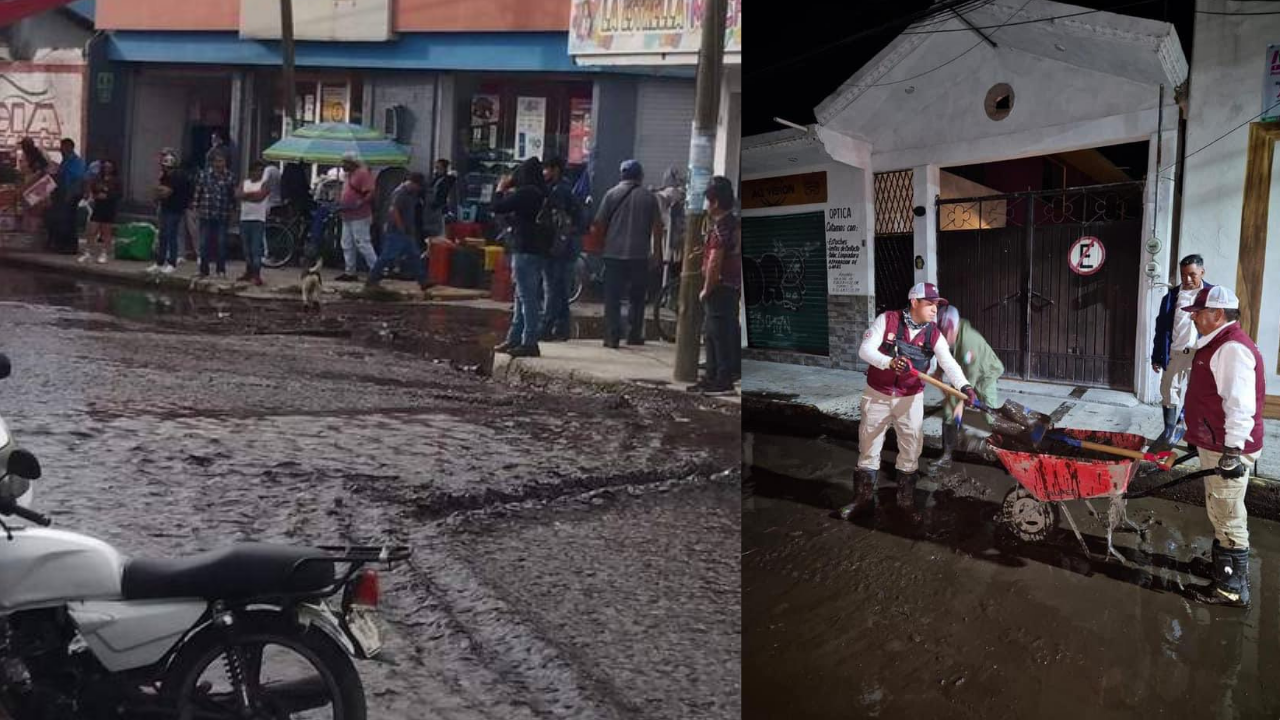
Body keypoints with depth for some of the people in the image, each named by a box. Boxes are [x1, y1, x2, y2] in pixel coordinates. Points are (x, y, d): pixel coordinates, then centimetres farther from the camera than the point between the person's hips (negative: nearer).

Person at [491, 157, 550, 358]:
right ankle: (514, 338, 23)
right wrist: (509, 192, 18)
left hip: (525, 250, -10)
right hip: (539, 249, 10)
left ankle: (530, 342, -6)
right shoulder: (541, 193, 12)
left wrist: (500, 189, 2)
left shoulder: (525, 193, -16)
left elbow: (497, 207, -14)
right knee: (522, 296, 16)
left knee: (527, 297, -7)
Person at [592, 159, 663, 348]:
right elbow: (657, 226, 2)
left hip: (614, 253, -1)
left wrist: (606, 240, 16)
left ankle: (612, 337, -3)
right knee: (637, 297, 13)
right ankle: (634, 335, 14)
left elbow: (599, 224, -2)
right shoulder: (649, 197, 3)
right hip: (640, 255, 1)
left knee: (612, 297, 2)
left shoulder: (612, 194, 0)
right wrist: (656, 252, 11)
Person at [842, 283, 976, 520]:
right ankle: (863, 499, 21)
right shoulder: (887, 320, -12)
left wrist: (964, 386, -37)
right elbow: (865, 350, -18)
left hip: (910, 399, 2)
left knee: (911, 449, 6)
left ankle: (906, 500, 23)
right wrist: (889, 362, -36)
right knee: (868, 446, 8)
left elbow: (949, 363, -19)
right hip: (877, 395, -2)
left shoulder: (934, 335, -6)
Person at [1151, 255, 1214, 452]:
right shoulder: (1172, 295, 5)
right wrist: (1156, 356, 6)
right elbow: (1161, 327, 7)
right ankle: (1169, 434, 16)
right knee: (1170, 392, 6)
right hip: (1174, 353, 2)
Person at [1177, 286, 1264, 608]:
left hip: (1227, 450, -11)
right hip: (1215, 446, 11)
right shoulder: (1218, 344, 14)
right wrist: (1202, 440, 29)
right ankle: (1230, 570, 35)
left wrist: (1232, 450, -28)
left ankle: (1232, 590, 6)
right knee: (1222, 514, 21)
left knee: (1227, 518, -3)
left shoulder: (1232, 349, -20)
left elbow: (1239, 404, -27)